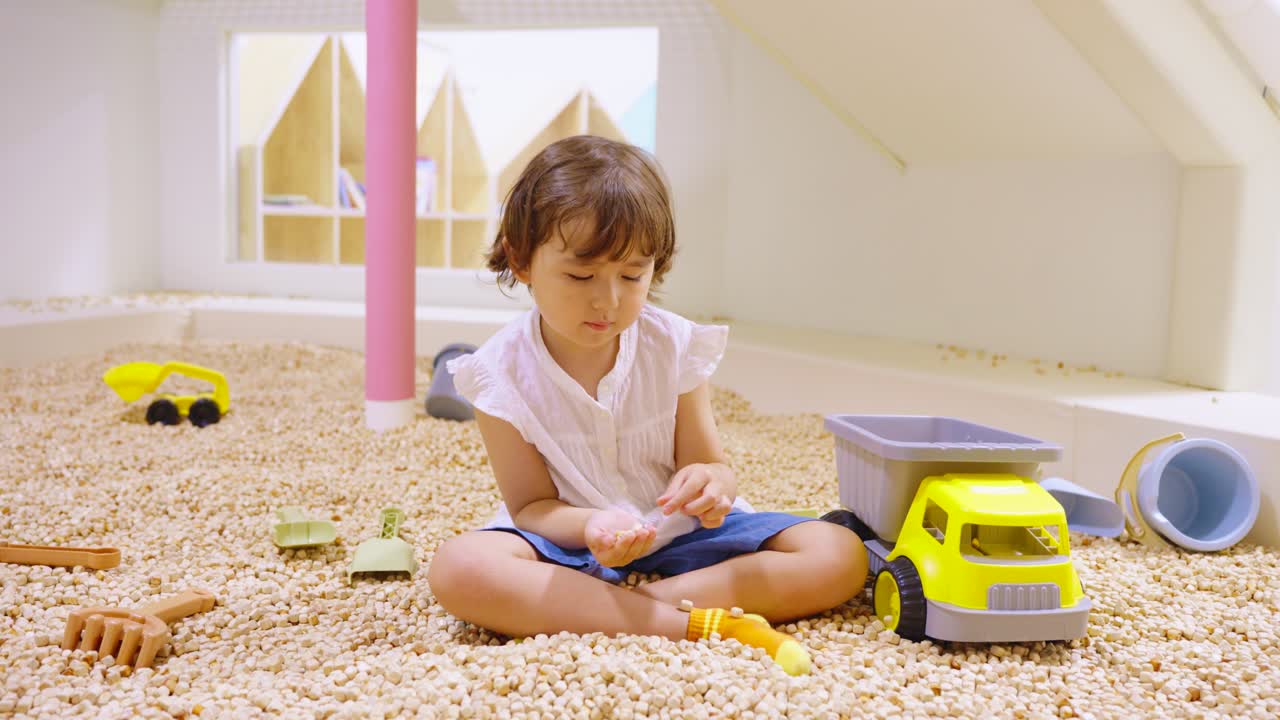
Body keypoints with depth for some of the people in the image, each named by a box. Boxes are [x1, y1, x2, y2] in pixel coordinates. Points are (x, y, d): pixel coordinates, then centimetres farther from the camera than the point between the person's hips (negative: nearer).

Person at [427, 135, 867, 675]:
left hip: (676, 530, 3)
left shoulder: (675, 347, -7)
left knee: (840, 555, -15)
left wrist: (709, 482, -29)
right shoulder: (503, 373, -12)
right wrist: (590, 526, -31)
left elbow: (712, 464, -2)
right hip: (569, 536, -2)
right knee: (459, 567, -33)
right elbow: (531, 506, -8)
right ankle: (692, 623, -32)